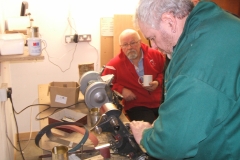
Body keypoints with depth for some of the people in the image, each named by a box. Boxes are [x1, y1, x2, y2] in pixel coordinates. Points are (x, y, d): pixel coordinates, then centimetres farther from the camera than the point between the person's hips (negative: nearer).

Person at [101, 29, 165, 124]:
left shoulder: (155, 55, 5)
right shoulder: (115, 64, -2)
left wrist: (158, 82, -4)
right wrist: (121, 90, -11)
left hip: (162, 101, 3)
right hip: (136, 106, -3)